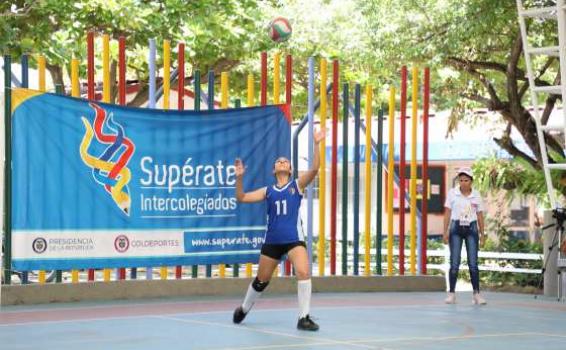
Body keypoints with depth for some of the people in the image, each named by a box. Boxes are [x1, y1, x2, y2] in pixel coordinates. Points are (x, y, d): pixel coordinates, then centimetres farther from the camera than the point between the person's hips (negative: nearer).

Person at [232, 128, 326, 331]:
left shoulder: (297, 185, 4)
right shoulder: (268, 191, 11)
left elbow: (314, 169, -12)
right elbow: (241, 198, 10)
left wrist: (316, 144, -22)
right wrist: (239, 178, -4)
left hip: (294, 239, -2)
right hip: (272, 241, 2)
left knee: (303, 273, -23)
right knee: (261, 280, 14)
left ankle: (304, 318, -16)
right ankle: (244, 309, 38)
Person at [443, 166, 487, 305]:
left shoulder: (476, 195, 5)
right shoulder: (452, 193, 1)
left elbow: (480, 215, 8)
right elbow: (447, 213, 1)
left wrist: (482, 234, 5)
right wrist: (445, 231, -4)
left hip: (471, 229, 1)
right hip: (456, 228, -1)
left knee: (473, 263, -3)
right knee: (454, 263, -3)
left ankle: (476, 294, 2)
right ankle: (451, 294, 4)